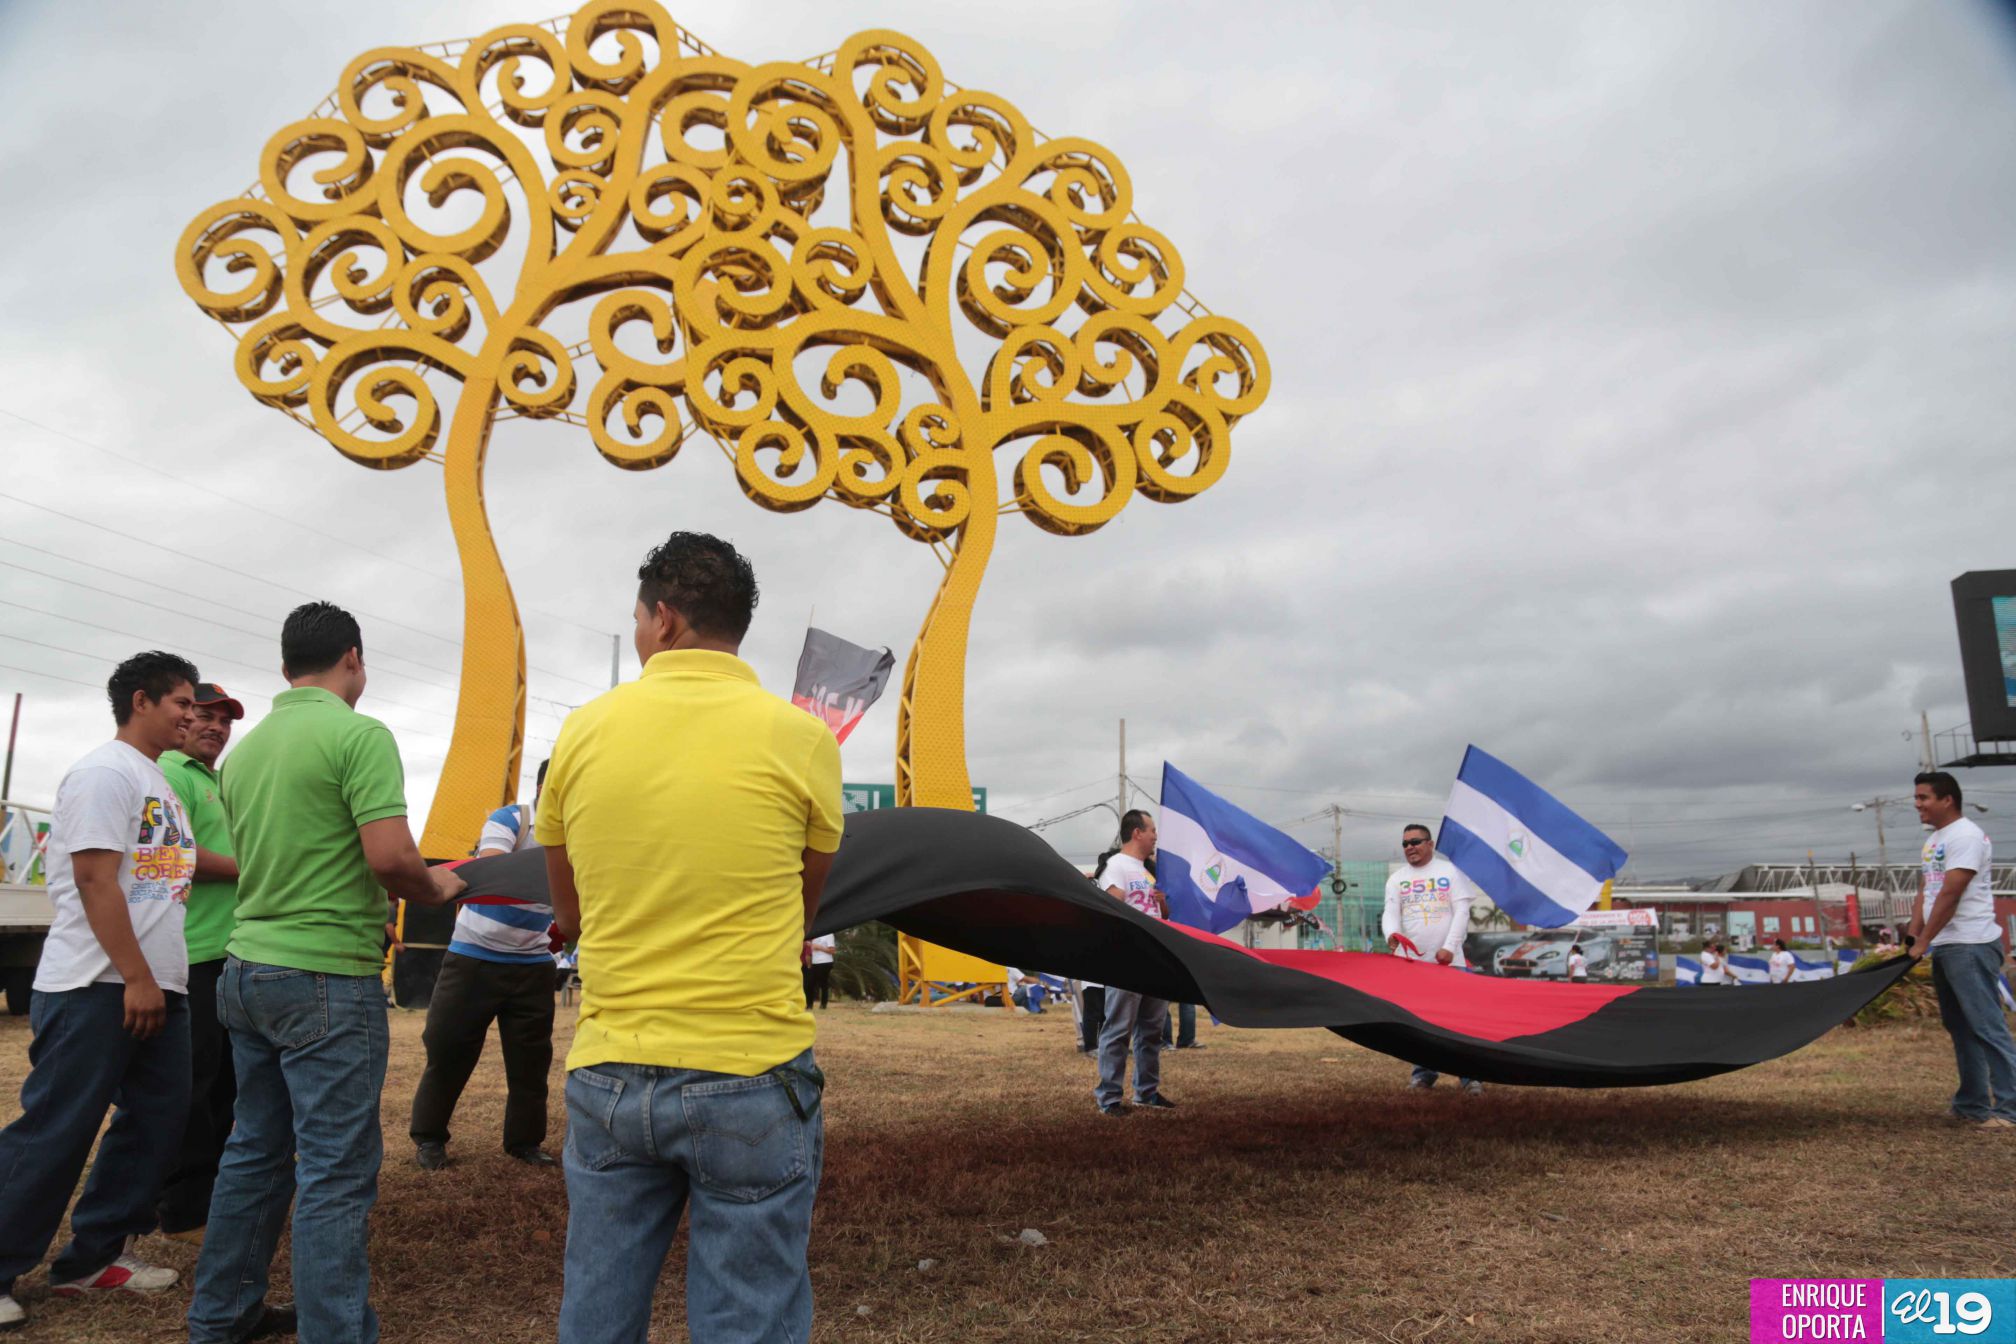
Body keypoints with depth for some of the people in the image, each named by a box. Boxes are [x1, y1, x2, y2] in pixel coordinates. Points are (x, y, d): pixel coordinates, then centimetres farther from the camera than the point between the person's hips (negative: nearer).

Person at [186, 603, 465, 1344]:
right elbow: (389, 857, -22)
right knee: (335, 1171, -1)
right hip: (327, 978, -8)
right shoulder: (359, 735, -14)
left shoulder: (244, 750, 10)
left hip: (249, 968, 8)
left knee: (254, 1151, 20)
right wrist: (434, 888, -1)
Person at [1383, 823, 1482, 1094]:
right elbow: (1390, 913, 1)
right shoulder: (1396, 879, 11)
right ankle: (1424, 1072, 16)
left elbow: (1462, 912, -1)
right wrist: (1392, 934, -23)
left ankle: (1470, 1075, 0)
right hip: (1410, 960, 3)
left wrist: (1449, 947, -12)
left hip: (1448, 959, -3)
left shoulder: (1450, 871, 5)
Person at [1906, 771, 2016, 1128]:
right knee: (1960, 1027, 13)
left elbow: (1949, 895, -18)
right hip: (1944, 948, 10)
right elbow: (1925, 893, 18)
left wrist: (1922, 942, -16)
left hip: (1970, 947, -10)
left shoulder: (1966, 836, -13)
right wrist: (1911, 936, 9)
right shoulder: (1933, 841, 17)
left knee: (1987, 1025, -8)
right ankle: (1972, 1104, 19)